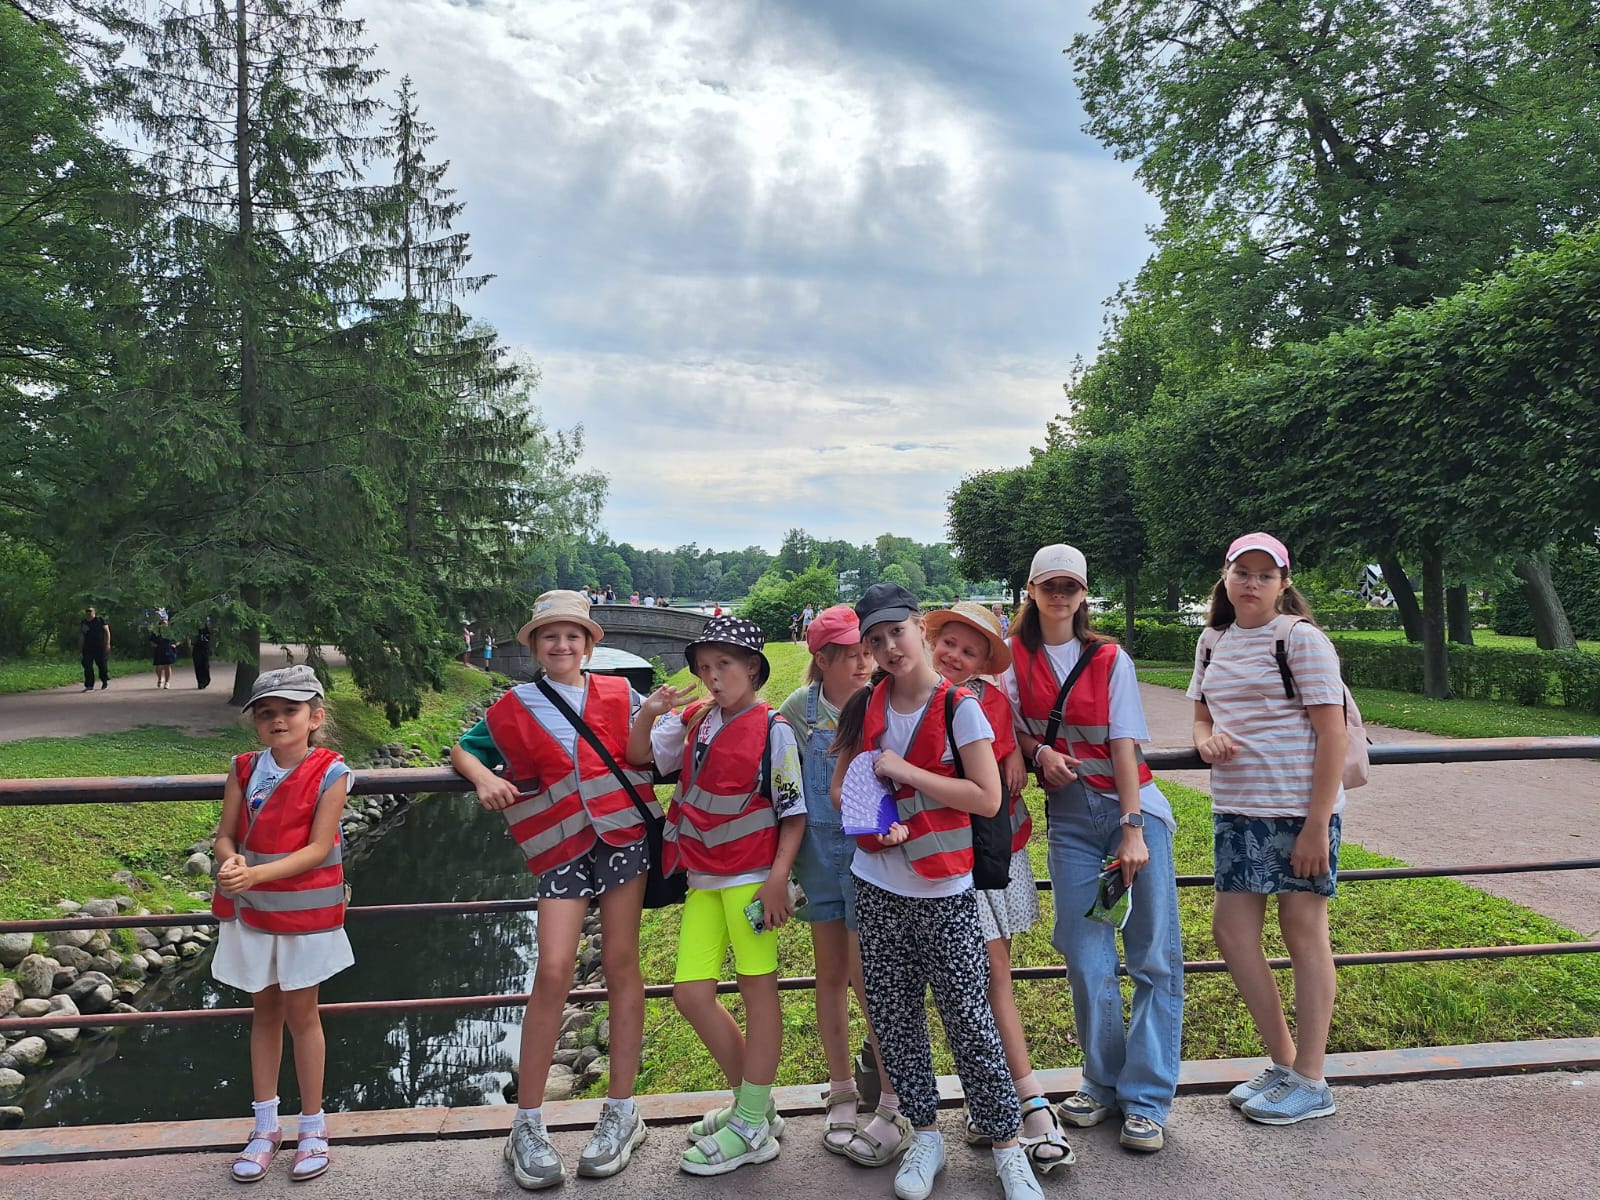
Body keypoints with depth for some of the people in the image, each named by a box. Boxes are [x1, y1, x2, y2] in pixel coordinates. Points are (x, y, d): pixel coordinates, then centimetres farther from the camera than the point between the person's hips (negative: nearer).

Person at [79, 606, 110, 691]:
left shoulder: (100, 619, 0)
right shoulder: (83, 623, 11)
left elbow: (107, 631, -2)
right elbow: (81, 636, 17)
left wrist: (107, 644, -9)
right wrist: (80, 648, 14)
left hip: (100, 647, -3)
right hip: (88, 648, 3)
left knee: (102, 665, 2)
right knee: (87, 666, -4)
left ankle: (105, 682, 22)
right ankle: (89, 685, -1)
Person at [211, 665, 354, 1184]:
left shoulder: (330, 773, -14)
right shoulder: (244, 769, -2)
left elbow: (318, 848, -18)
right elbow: (225, 835, -2)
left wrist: (256, 873, -28)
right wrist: (230, 862, -25)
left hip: (306, 911, -4)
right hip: (250, 911, 4)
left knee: (300, 1013, 7)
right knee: (265, 1011, 15)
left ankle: (313, 1127, 23)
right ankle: (265, 1126, 29)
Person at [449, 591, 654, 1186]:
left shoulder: (619, 695, 9)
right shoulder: (514, 708, 10)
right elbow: (464, 749, 18)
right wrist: (484, 779, -2)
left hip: (622, 834, 0)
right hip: (561, 848, 0)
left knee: (620, 965, 4)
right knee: (553, 971, -10)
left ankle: (621, 1111, 17)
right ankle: (527, 1124, 5)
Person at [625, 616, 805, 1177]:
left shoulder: (772, 729, -9)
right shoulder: (695, 720, 7)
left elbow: (795, 812, -9)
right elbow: (639, 755, 16)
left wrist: (778, 875, -17)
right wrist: (649, 714, -3)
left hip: (752, 876, -7)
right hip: (703, 878, 7)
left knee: (758, 990, 5)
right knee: (691, 993, 7)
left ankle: (752, 1128, 17)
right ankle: (753, 1102, 25)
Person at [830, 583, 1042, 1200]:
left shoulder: (959, 707, -9)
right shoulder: (865, 707, 4)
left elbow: (988, 798, -13)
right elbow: (840, 785, 12)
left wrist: (904, 771, -16)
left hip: (944, 892, -4)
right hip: (877, 887, 4)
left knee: (968, 1017, 1)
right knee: (893, 1013, 11)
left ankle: (1006, 1145, 18)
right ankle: (923, 1134, 28)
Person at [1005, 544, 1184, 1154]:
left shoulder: (1110, 660, -1)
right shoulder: (1016, 659, 3)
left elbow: (1124, 746, -8)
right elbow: (1009, 729, 11)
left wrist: (1132, 830, -16)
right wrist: (1040, 751, -11)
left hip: (1131, 805, -1)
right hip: (1068, 816, 1)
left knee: (1155, 957, 0)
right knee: (1087, 961, 3)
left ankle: (1146, 1098, 10)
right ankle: (1104, 1083, 23)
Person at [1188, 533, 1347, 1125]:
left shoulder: (1300, 638, -9)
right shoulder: (1213, 641, 11)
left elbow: (1332, 732, -12)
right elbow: (1202, 716, 19)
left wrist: (1317, 824, -17)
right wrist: (1206, 739, -7)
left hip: (1300, 809, -6)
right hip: (1235, 809, 7)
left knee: (1303, 931, 3)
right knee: (1231, 929, 6)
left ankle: (1310, 1082, 18)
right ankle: (1283, 1061, 25)